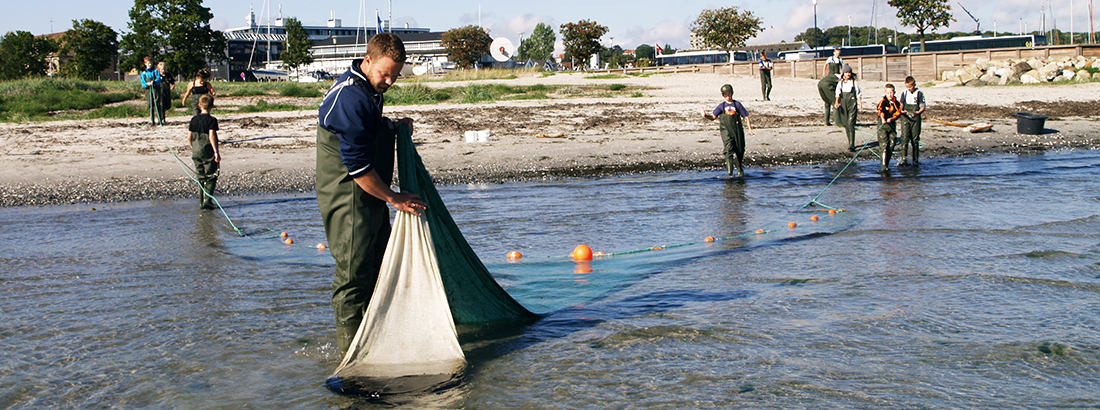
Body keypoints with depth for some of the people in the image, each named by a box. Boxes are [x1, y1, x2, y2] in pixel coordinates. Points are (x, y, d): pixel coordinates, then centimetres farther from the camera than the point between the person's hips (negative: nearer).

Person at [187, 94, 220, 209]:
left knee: (200, 177, 13)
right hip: (208, 152, -5)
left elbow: (189, 137, 6)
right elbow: (211, 136, -20)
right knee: (210, 177, 3)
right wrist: (216, 151, -20)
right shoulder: (212, 120, -11)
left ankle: (201, 202, 16)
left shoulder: (194, 120, 5)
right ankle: (207, 200, -6)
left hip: (196, 152, 5)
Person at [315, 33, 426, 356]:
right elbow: (357, 166, -24)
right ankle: (351, 348, 5)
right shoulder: (350, 97, -22)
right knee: (354, 272, -4)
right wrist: (393, 198, -16)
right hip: (349, 200, -10)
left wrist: (392, 126, 11)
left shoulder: (368, 90, 10)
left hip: (370, 196, 10)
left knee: (379, 267, 16)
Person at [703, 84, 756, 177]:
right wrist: (705, 115, -16)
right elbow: (713, 117, 4)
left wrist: (750, 128, 0)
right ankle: (729, 172, -21)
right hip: (726, 131, -1)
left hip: (737, 130, 1)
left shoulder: (737, 104, 8)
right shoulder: (721, 106, 10)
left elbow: (746, 117, 8)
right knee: (729, 150, -17)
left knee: (740, 152, 7)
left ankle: (739, 168, 35)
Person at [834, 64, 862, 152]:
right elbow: (838, 94, 4)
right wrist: (837, 102, -13)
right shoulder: (840, 83, 10)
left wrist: (860, 105, 1)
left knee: (851, 124, -14)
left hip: (852, 105, -4)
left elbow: (858, 95, 6)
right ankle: (850, 142, 23)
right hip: (843, 105, 4)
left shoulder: (854, 83, 3)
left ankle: (851, 145, -19)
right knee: (845, 124, 7)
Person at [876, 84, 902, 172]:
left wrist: (891, 119, -21)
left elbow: (897, 114, -1)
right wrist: (883, 119, -40)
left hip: (892, 126, 5)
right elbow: (881, 111, -21)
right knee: (884, 146, -11)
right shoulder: (883, 102, -5)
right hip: (883, 126, -4)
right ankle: (884, 166, -13)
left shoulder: (897, 103, 7)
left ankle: (887, 164, 21)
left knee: (891, 146, 6)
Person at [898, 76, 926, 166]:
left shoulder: (919, 93, 1)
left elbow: (923, 107, -1)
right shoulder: (904, 93, 7)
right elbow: (900, 105, 11)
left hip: (915, 119, -1)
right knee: (905, 138, -10)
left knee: (915, 140, 4)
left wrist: (917, 112, -20)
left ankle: (916, 159, 13)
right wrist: (902, 111, -11)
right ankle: (904, 159, -13)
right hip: (905, 118, 1)